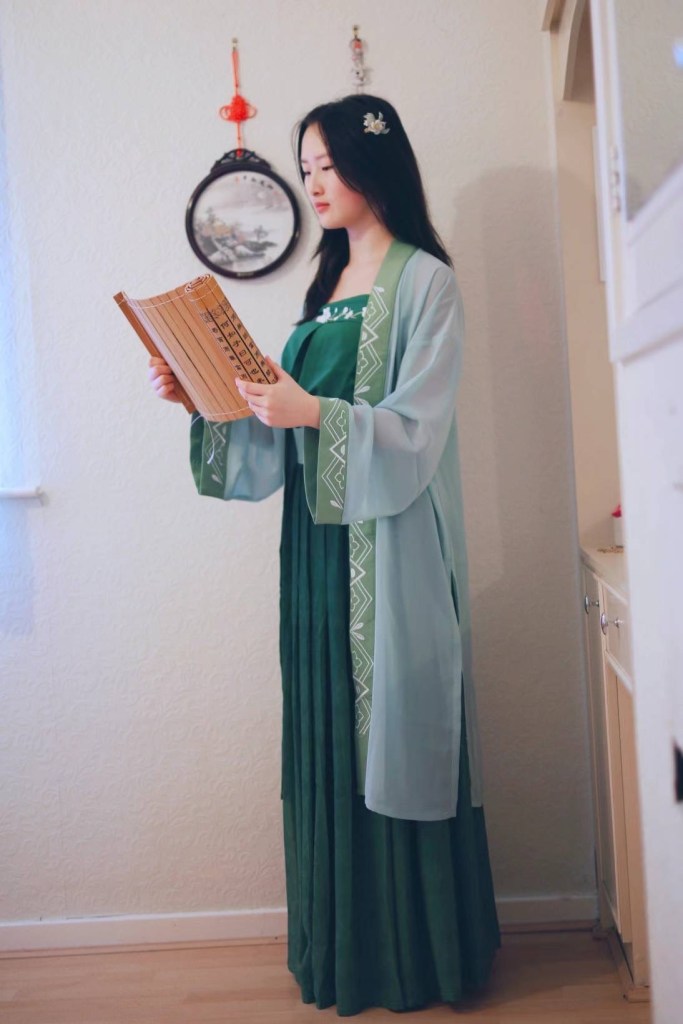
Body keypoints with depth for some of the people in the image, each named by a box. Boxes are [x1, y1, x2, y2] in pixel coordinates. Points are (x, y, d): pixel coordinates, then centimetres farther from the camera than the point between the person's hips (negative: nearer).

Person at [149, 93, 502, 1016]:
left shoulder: (425, 282, -3)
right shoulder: (327, 284, 18)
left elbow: (415, 433, -14)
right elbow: (282, 425, 14)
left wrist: (313, 412, -26)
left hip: (392, 544, -7)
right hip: (318, 538, 7)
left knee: (398, 732, 0)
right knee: (330, 739, 9)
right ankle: (348, 949, 23)